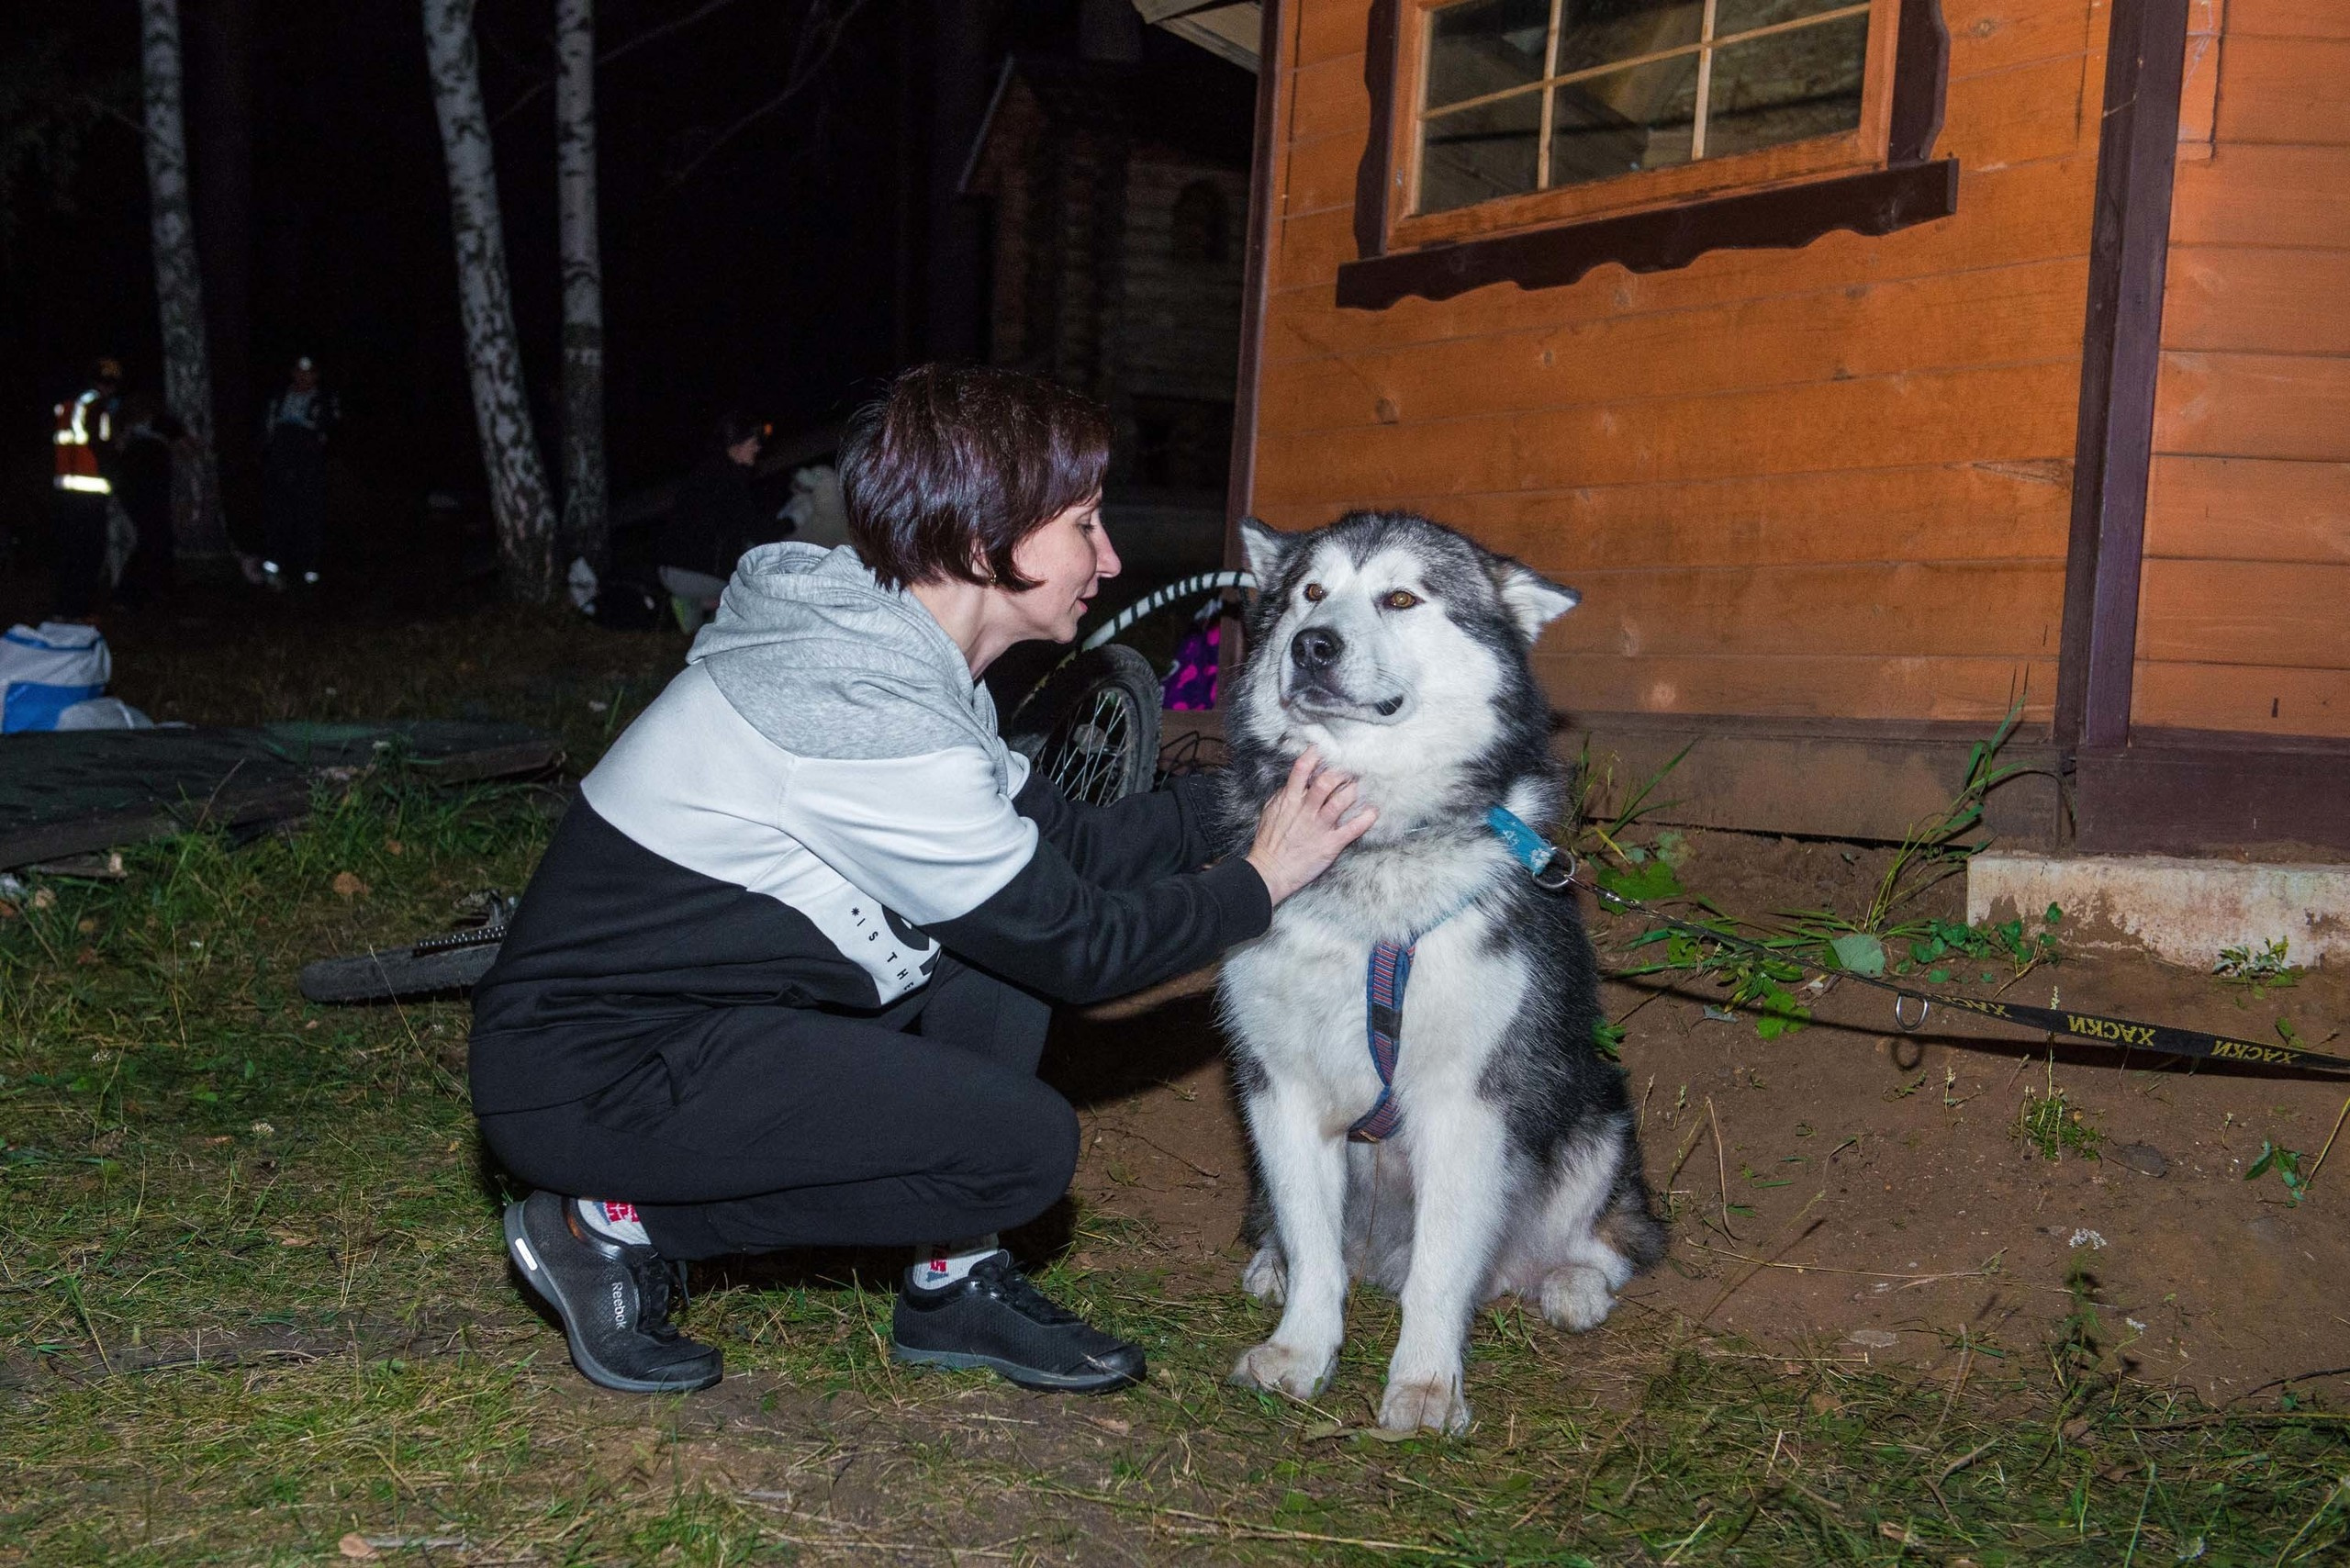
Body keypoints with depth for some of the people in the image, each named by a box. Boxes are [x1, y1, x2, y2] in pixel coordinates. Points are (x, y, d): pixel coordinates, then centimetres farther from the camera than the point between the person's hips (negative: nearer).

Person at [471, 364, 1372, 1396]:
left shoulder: (873, 642, 3)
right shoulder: (869, 717, -26)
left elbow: (1067, 843, 9)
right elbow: (1078, 948, -17)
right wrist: (1259, 881, -6)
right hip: (584, 1079, -10)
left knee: (1006, 916, 2)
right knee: (1026, 1147, -17)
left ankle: (953, 1285, 7)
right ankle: (616, 1225, -4)